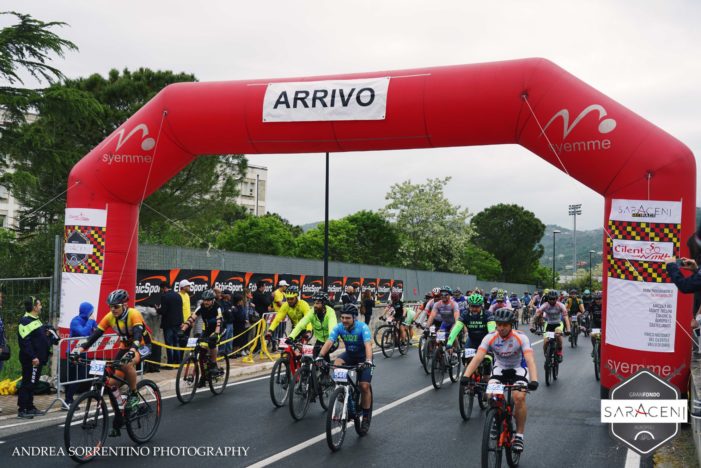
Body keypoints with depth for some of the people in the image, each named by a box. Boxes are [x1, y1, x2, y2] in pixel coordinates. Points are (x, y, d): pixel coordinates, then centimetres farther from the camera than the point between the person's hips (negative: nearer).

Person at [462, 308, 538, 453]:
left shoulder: (521, 338, -24)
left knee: (519, 397, -28)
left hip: (518, 369, -2)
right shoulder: (490, 338, -19)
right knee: (490, 394, -25)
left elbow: (530, 360, -35)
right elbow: (478, 357, -29)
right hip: (499, 368, 2)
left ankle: (519, 436, -12)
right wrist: (466, 376, -44)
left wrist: (534, 380, -52)